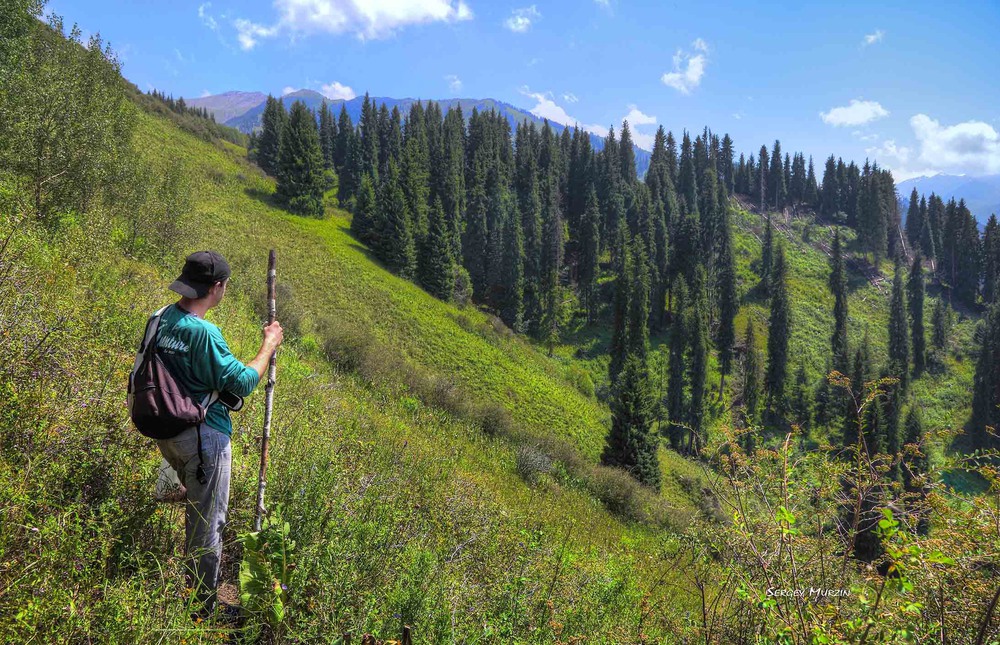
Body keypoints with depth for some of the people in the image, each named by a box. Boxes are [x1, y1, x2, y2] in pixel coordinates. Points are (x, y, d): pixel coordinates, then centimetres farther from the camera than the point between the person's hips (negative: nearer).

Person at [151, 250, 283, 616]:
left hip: (165, 431, 9)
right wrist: (269, 345, -8)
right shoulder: (203, 332, -25)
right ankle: (202, 608, 18)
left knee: (197, 500, 29)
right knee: (207, 521, 5)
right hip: (201, 436, -8)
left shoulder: (159, 319, 1)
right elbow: (242, 382, -20)